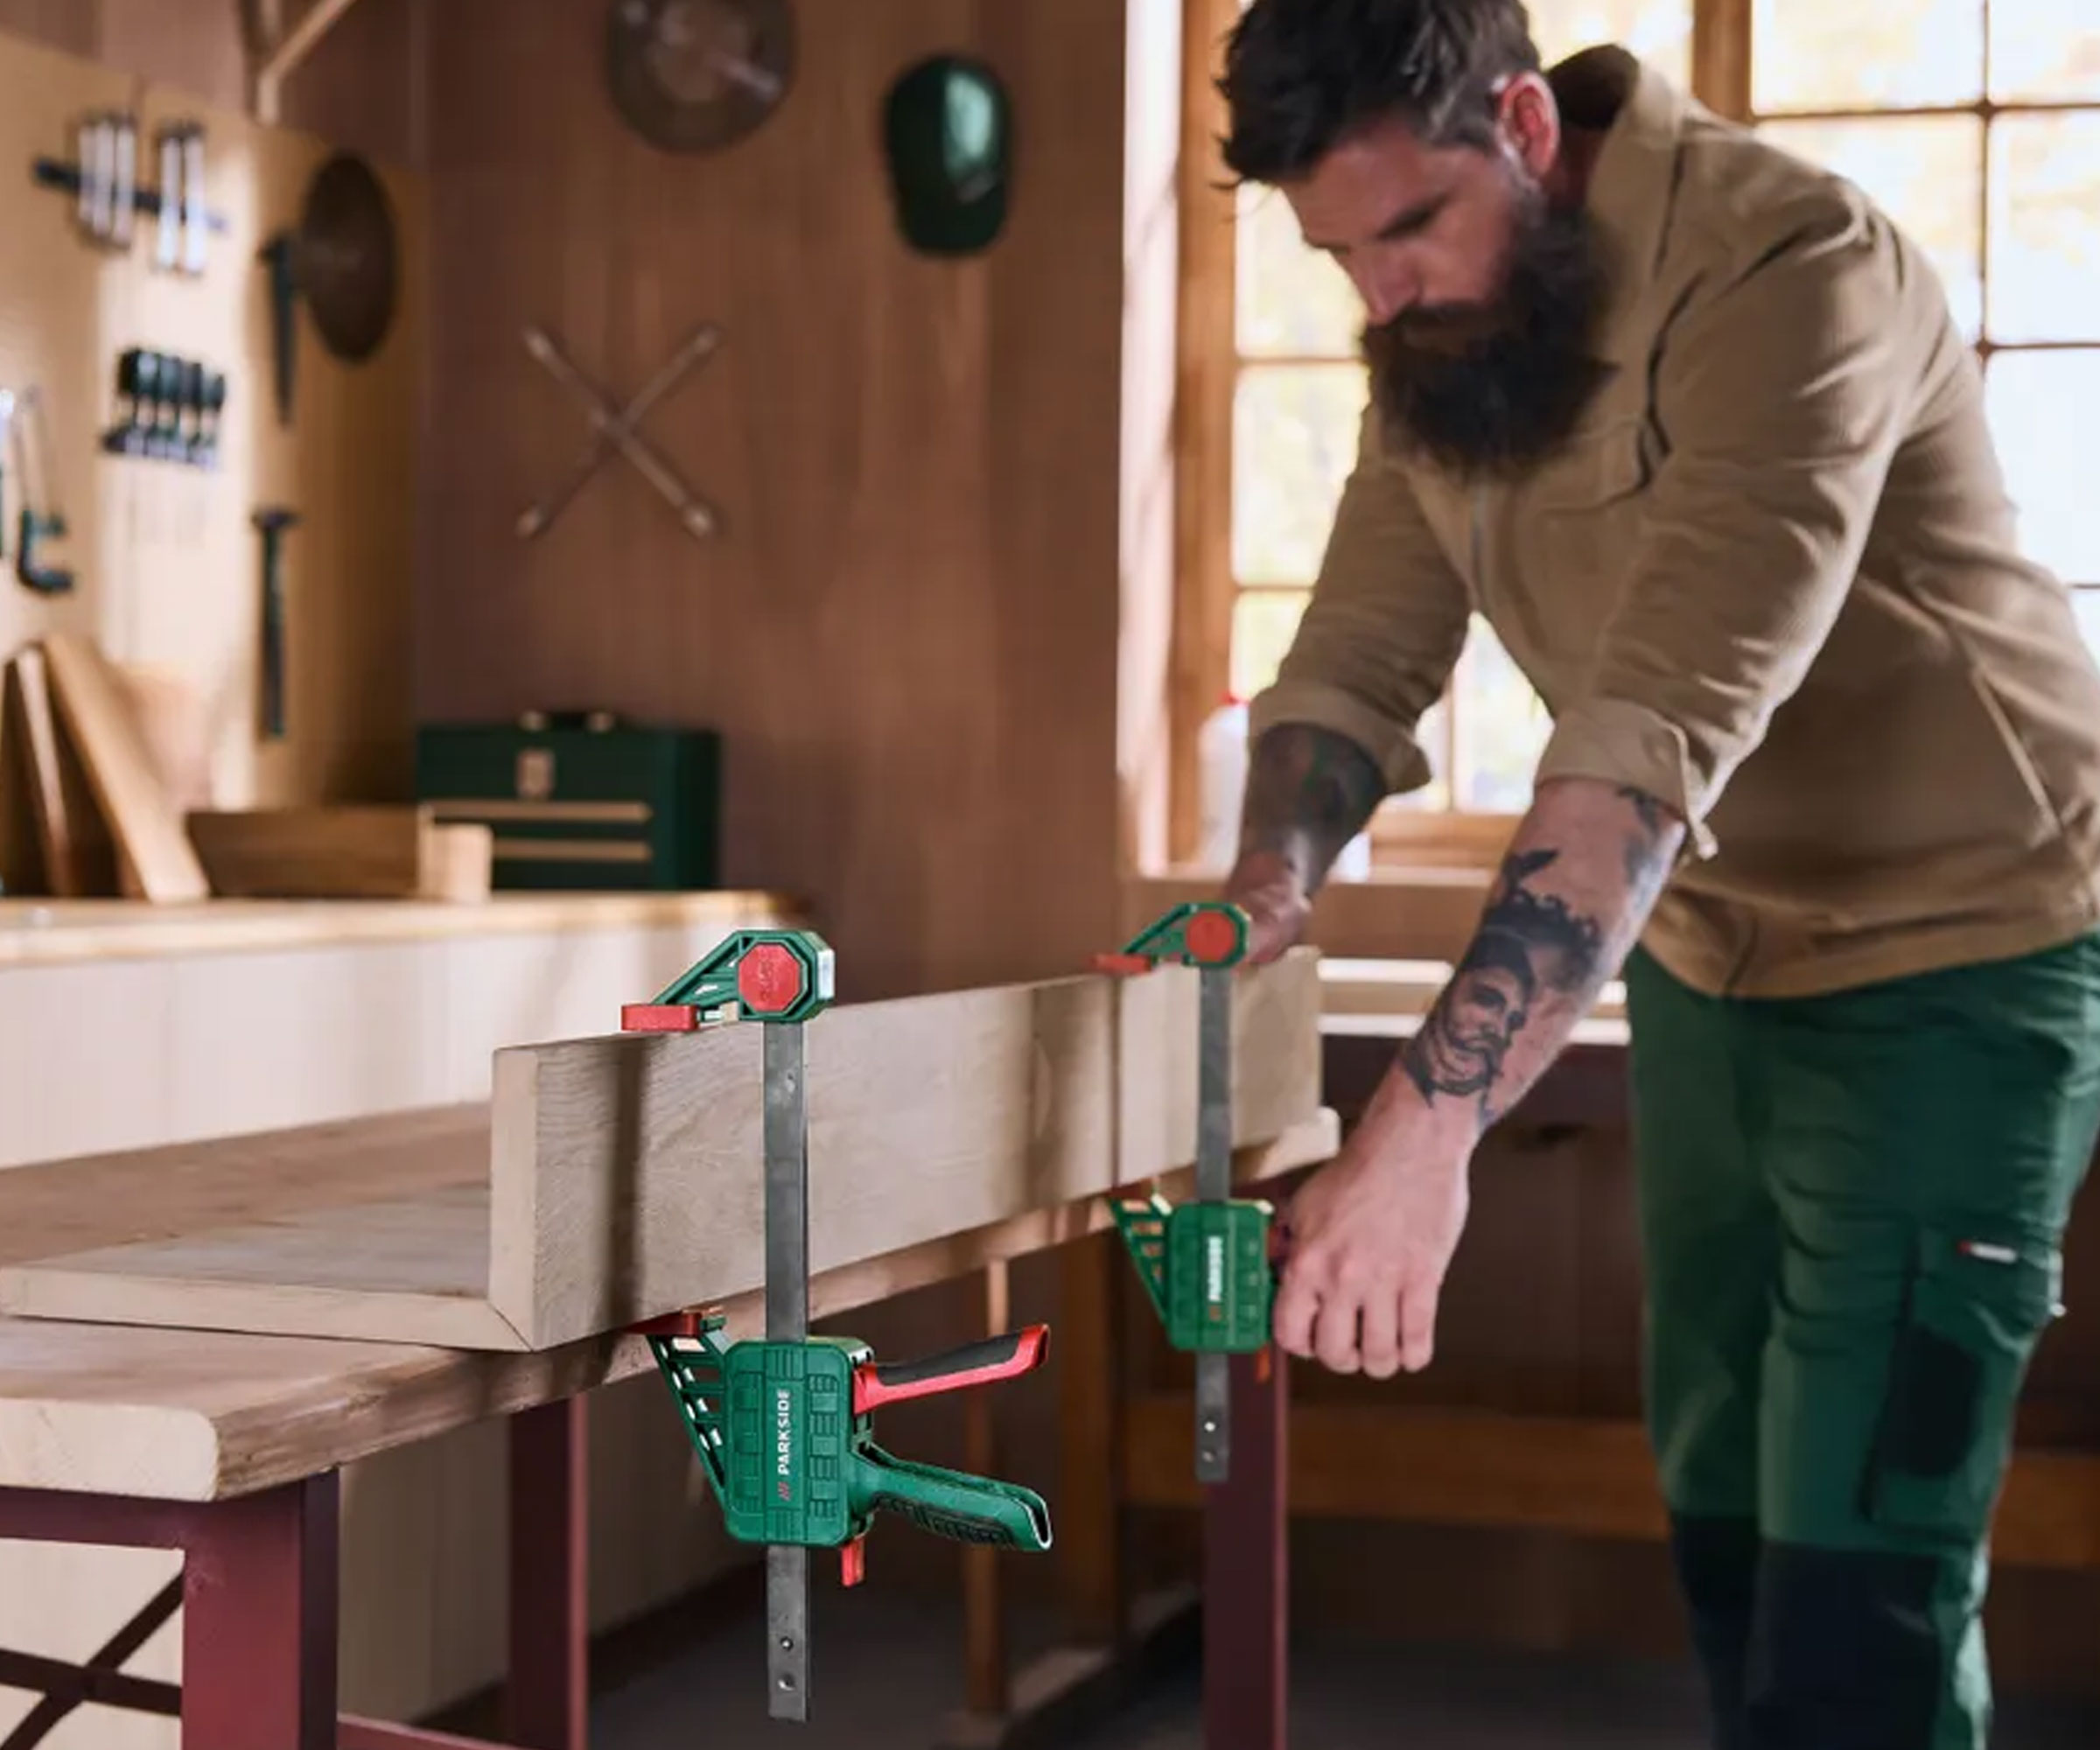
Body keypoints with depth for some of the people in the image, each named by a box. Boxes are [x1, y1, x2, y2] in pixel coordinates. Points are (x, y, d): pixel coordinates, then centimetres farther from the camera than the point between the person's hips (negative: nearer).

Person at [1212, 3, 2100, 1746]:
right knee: (1722, 1503, 15)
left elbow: (1661, 733, -38)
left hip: (1948, 956, -7)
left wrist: (1426, 1124, -44)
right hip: (1705, 957, 8)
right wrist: (1272, 877, -23)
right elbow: (1362, 651, -1)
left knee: (1855, 1571, -9)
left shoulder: (1787, 267, -28)